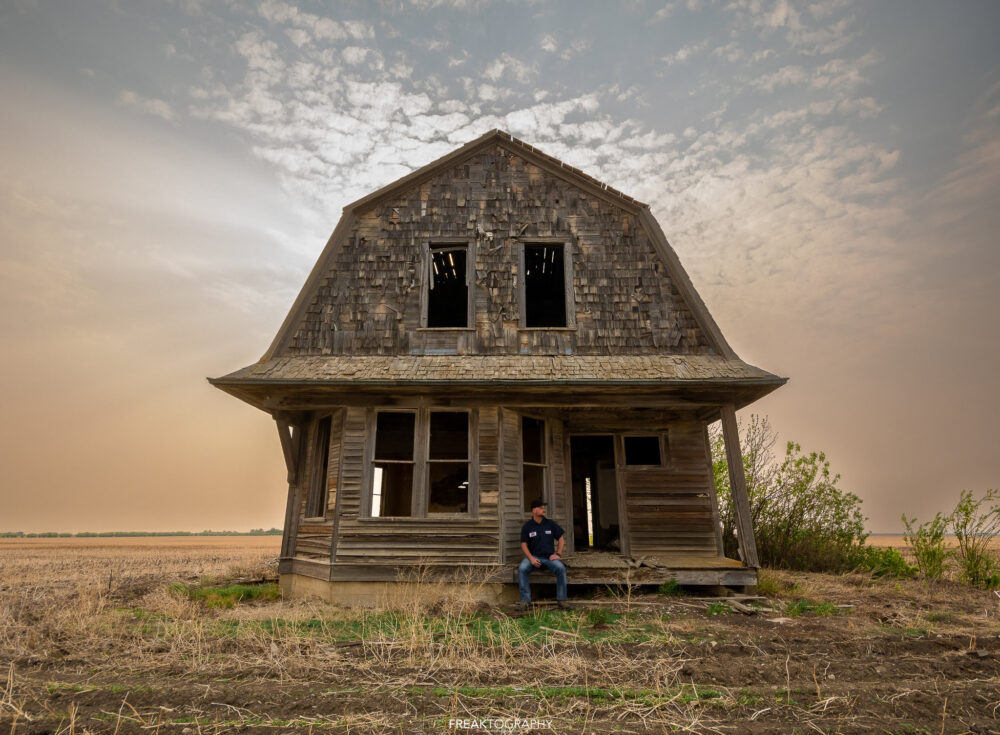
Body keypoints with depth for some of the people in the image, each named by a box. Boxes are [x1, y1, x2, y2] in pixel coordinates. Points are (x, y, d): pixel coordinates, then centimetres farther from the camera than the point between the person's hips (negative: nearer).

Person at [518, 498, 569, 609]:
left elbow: (561, 538, 14)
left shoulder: (551, 524, 10)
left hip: (549, 557, 1)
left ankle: (561, 599, -16)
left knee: (561, 568, -29)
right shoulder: (527, 527, 5)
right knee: (522, 569, -30)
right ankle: (525, 600, -22)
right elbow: (524, 544, 2)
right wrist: (531, 558, -14)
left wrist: (558, 554, 0)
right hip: (533, 556, -1)